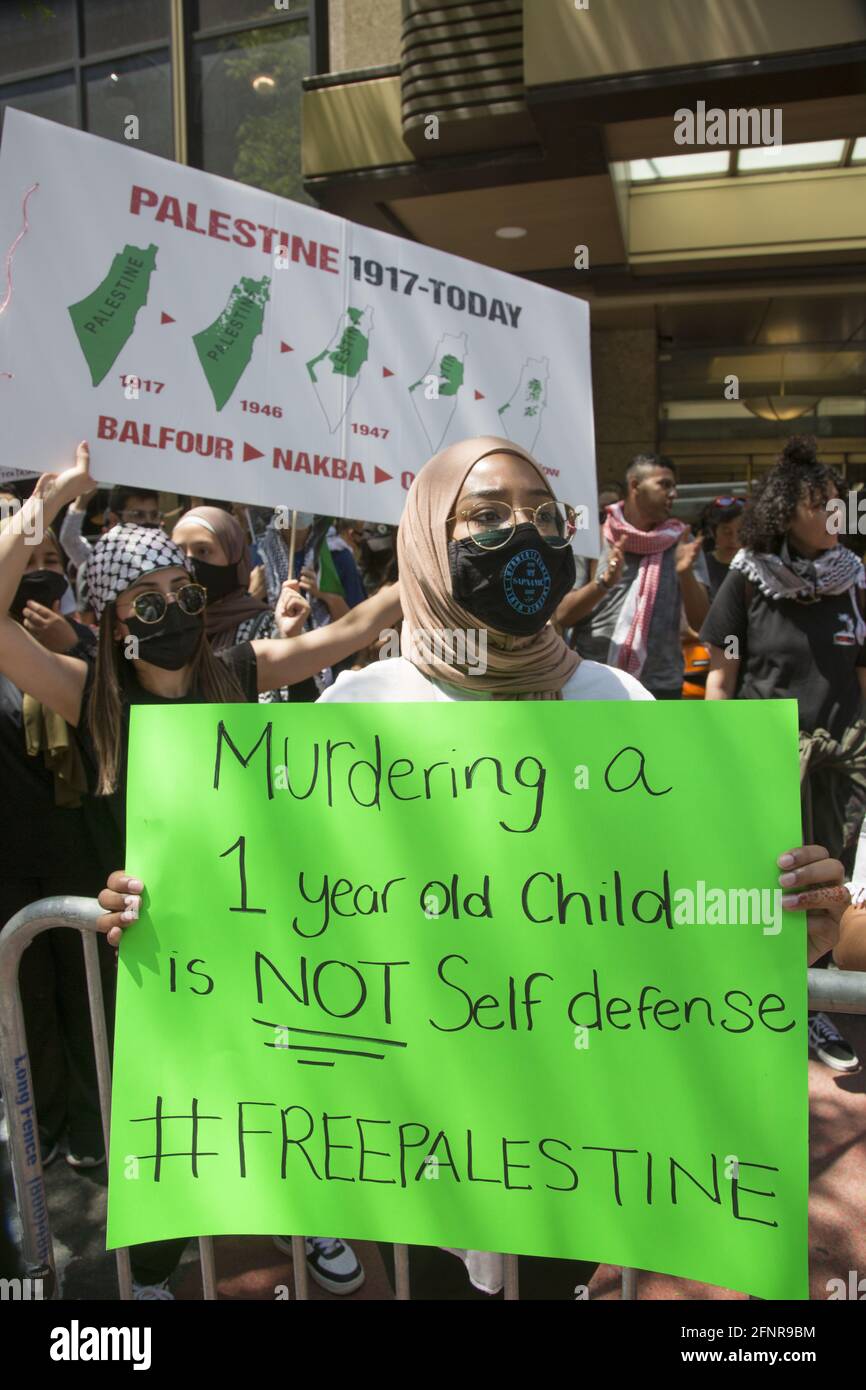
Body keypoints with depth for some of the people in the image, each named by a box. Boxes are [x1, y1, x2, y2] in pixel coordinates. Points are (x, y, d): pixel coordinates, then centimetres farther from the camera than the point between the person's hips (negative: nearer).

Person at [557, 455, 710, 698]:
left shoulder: (682, 543, 6)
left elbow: (701, 623, 2)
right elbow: (562, 617, -3)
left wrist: (685, 574, -15)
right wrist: (604, 582, -18)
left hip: (660, 686, 1)